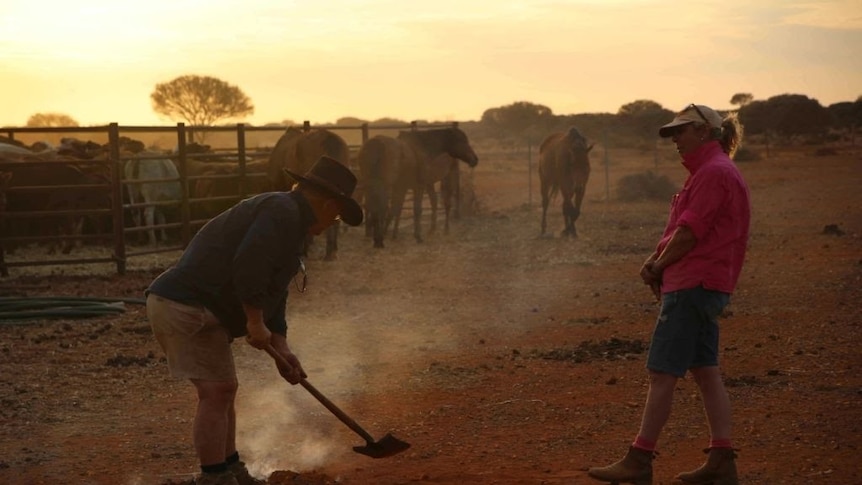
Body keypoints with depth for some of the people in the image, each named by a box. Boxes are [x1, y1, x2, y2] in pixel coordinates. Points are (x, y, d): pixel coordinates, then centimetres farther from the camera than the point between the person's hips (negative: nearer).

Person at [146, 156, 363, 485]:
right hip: (188, 307, -11)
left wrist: (281, 349, 16)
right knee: (216, 392, -8)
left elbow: (273, 294, 22)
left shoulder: (290, 223, 22)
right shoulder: (283, 211, -12)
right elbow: (249, 267, -25)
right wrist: (256, 322, -16)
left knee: (224, 391, 19)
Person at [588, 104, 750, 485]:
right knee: (706, 372, 9)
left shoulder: (714, 172, -13)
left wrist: (658, 267, -5)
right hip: (702, 286, 11)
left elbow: (690, 231, -18)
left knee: (661, 372, -7)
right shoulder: (709, 171, 20)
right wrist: (657, 260, 4)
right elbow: (681, 229, 19)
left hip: (693, 285, -11)